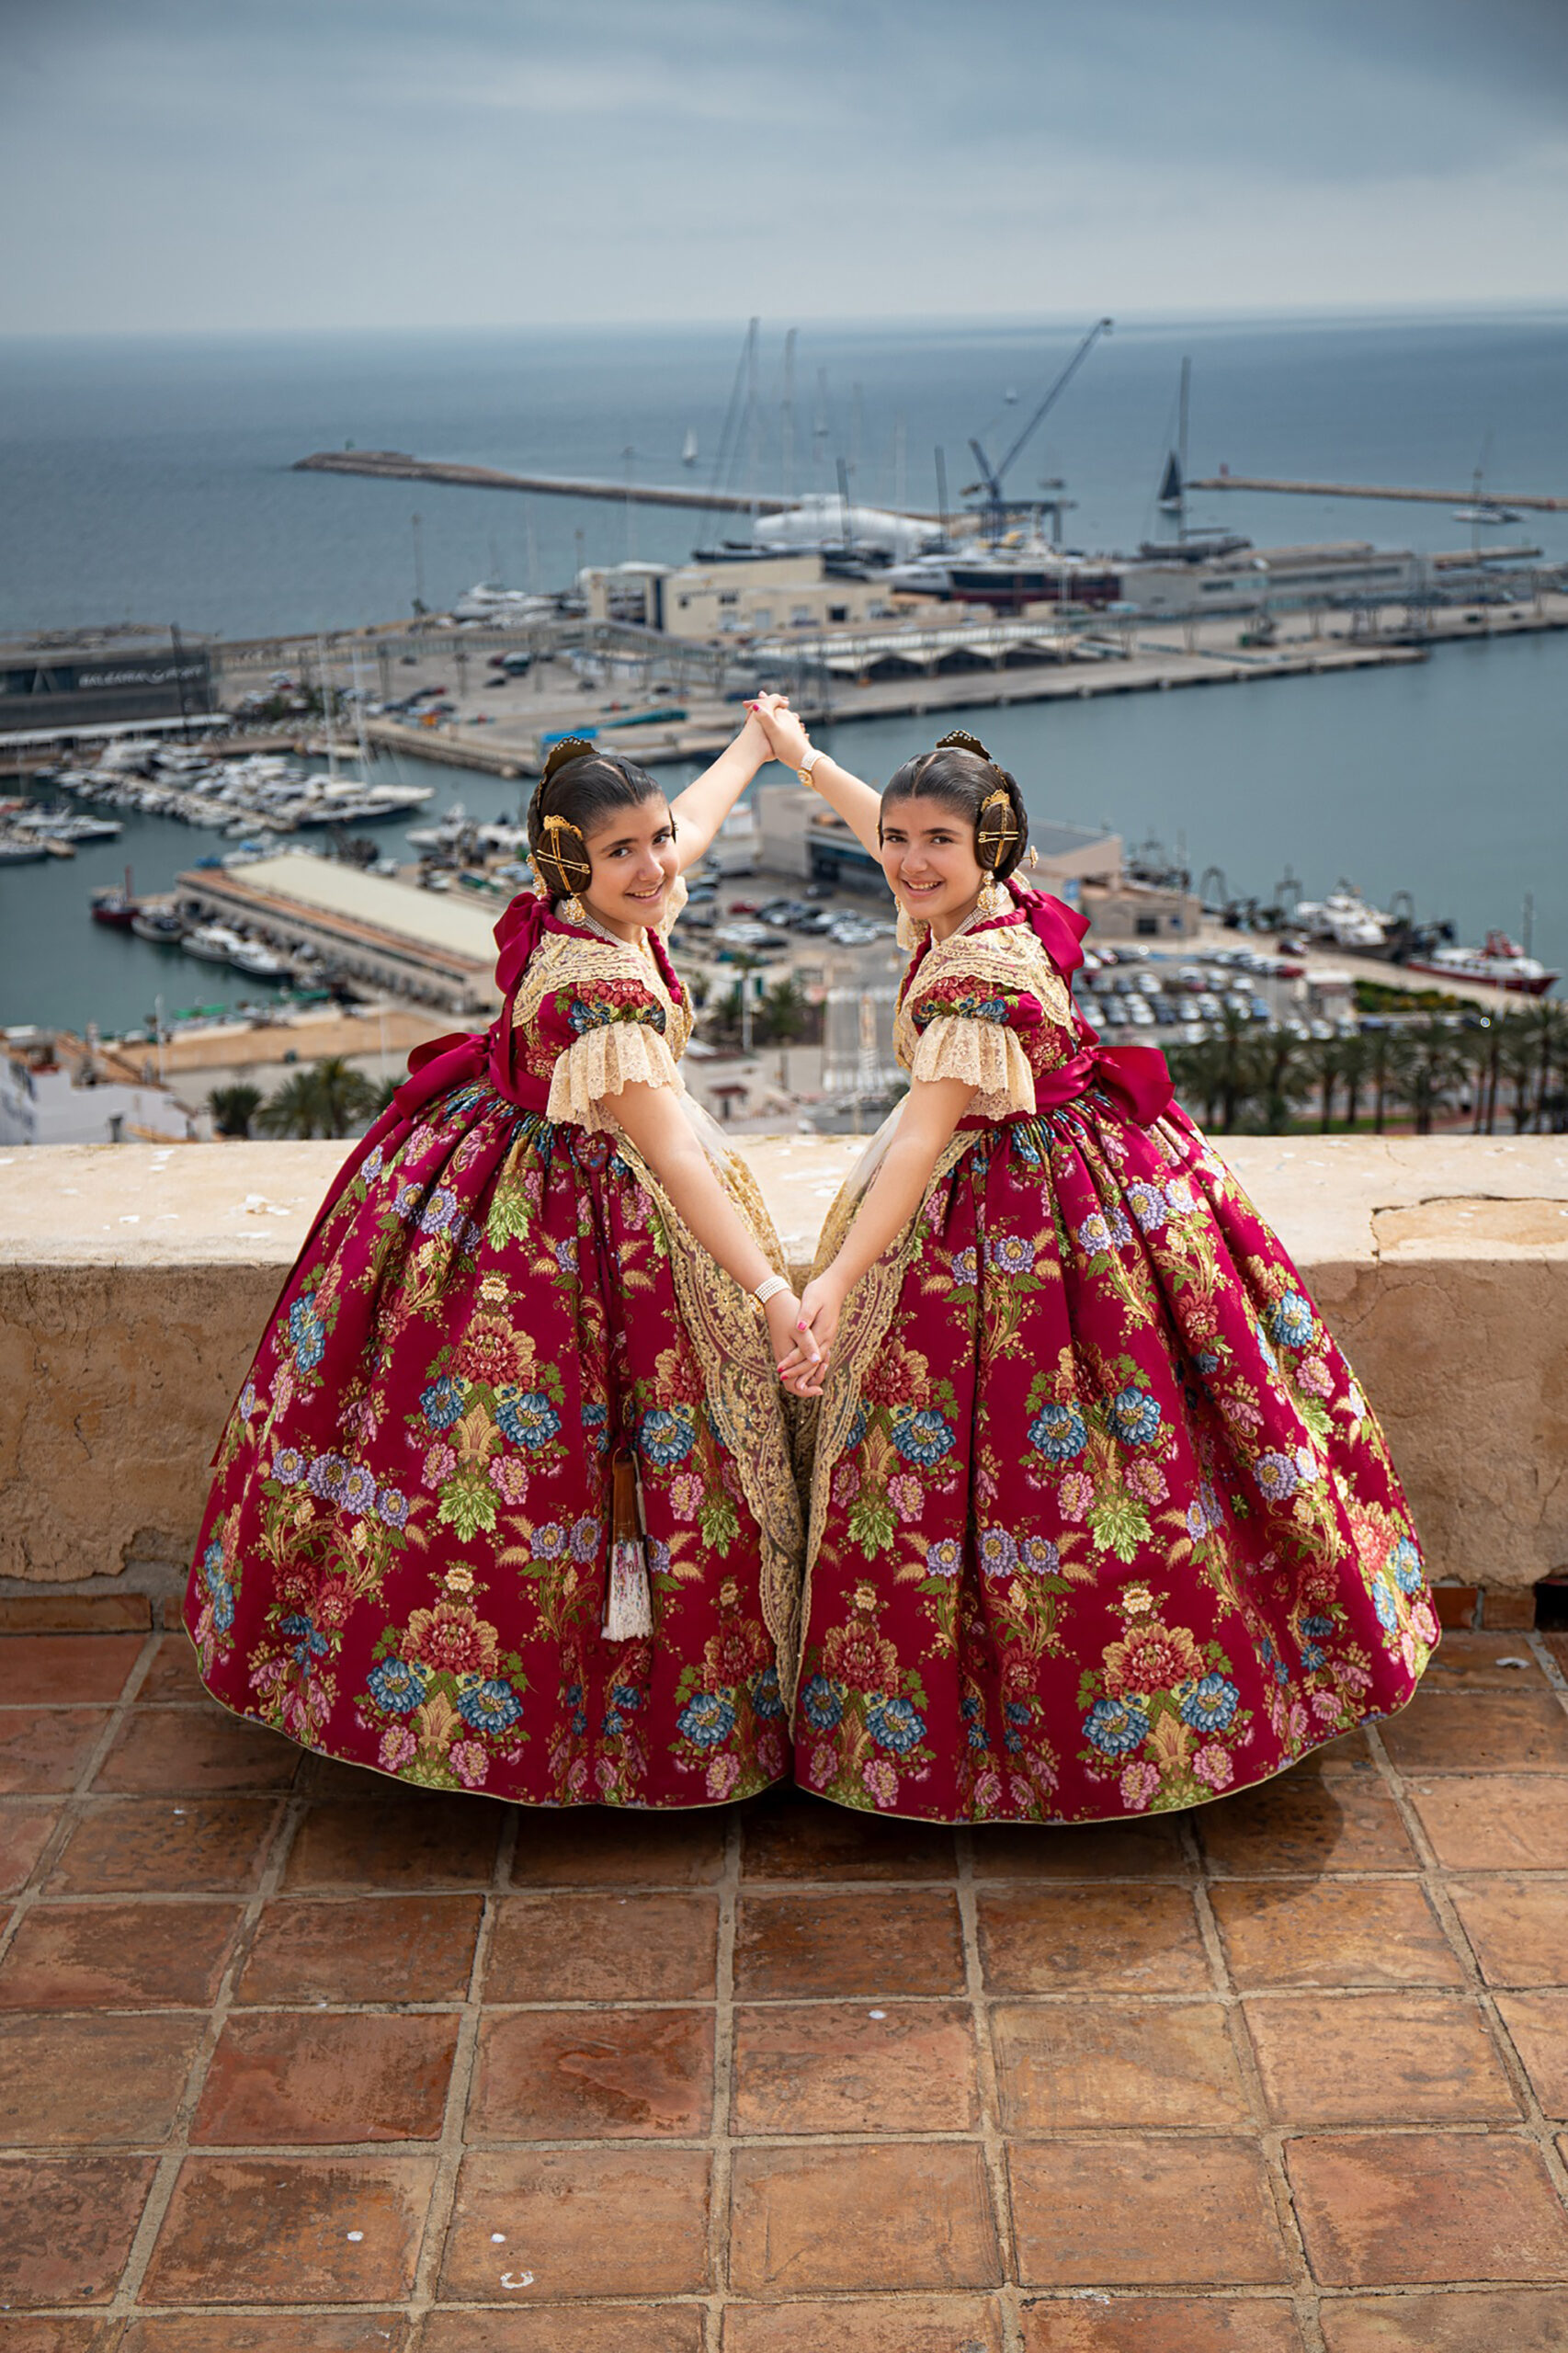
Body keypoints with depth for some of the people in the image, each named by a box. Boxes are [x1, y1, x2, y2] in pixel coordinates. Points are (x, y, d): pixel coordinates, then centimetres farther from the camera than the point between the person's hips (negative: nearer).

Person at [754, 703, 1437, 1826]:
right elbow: (897, 840, 22)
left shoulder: (978, 974, -27)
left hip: (1030, 1220, -10)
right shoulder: (991, 909, 0)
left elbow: (923, 1137, -33)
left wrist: (836, 1282, -37)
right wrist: (808, 762, 35)